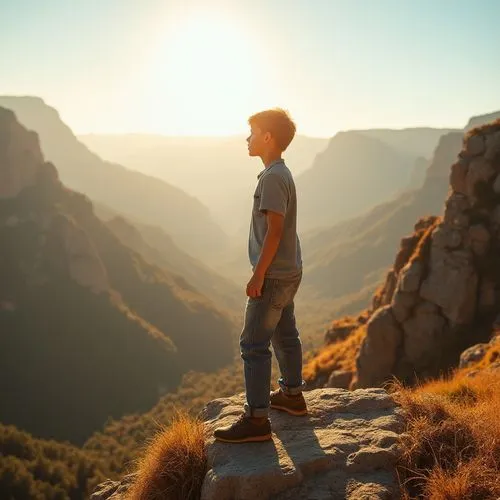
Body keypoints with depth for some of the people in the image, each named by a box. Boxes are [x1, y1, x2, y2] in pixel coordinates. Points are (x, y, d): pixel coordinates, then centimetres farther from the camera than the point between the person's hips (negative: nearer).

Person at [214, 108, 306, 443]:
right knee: (285, 335, 21)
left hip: (273, 275, -10)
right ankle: (292, 395, 36)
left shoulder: (272, 177, -19)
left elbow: (274, 230, -23)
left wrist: (258, 275, -20)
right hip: (289, 272, 10)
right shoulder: (282, 173, 12)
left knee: (254, 344, -6)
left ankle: (257, 420, -2)